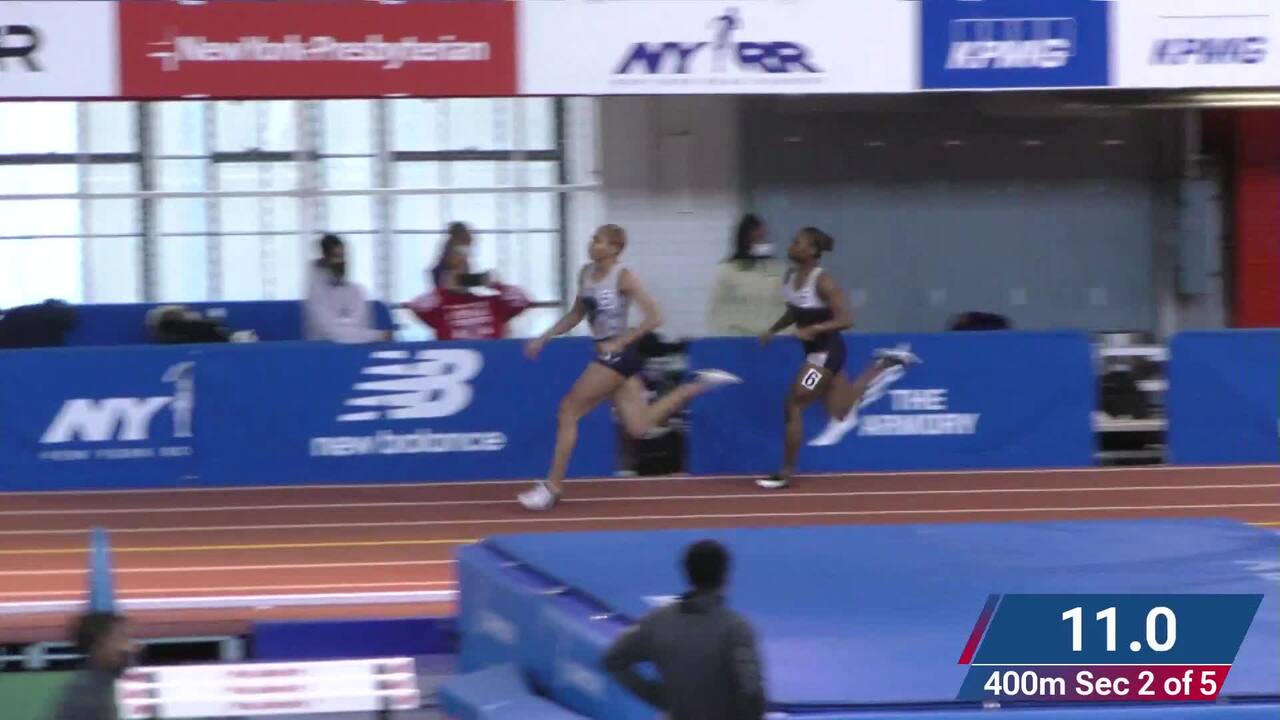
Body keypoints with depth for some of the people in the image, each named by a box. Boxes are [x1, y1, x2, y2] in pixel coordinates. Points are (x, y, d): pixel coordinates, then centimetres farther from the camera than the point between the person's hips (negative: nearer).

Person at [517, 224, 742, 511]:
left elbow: (654, 317, -17)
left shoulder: (623, 277, -14)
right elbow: (576, 314, 22)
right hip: (608, 355, 8)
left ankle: (553, 487, -1)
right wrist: (544, 338, 14)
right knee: (638, 427, 9)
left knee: (569, 410, -7)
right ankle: (698, 385, 20)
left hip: (617, 355, -8)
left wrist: (620, 342, -18)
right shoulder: (586, 273, 9)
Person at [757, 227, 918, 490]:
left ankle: (785, 473, 0)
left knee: (794, 406, -9)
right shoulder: (791, 276, 3)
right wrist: (773, 330, 7)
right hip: (815, 350, 9)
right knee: (842, 414, 18)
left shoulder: (822, 282, -21)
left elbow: (846, 319, -25)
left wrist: (813, 329, -34)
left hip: (827, 350, -9)